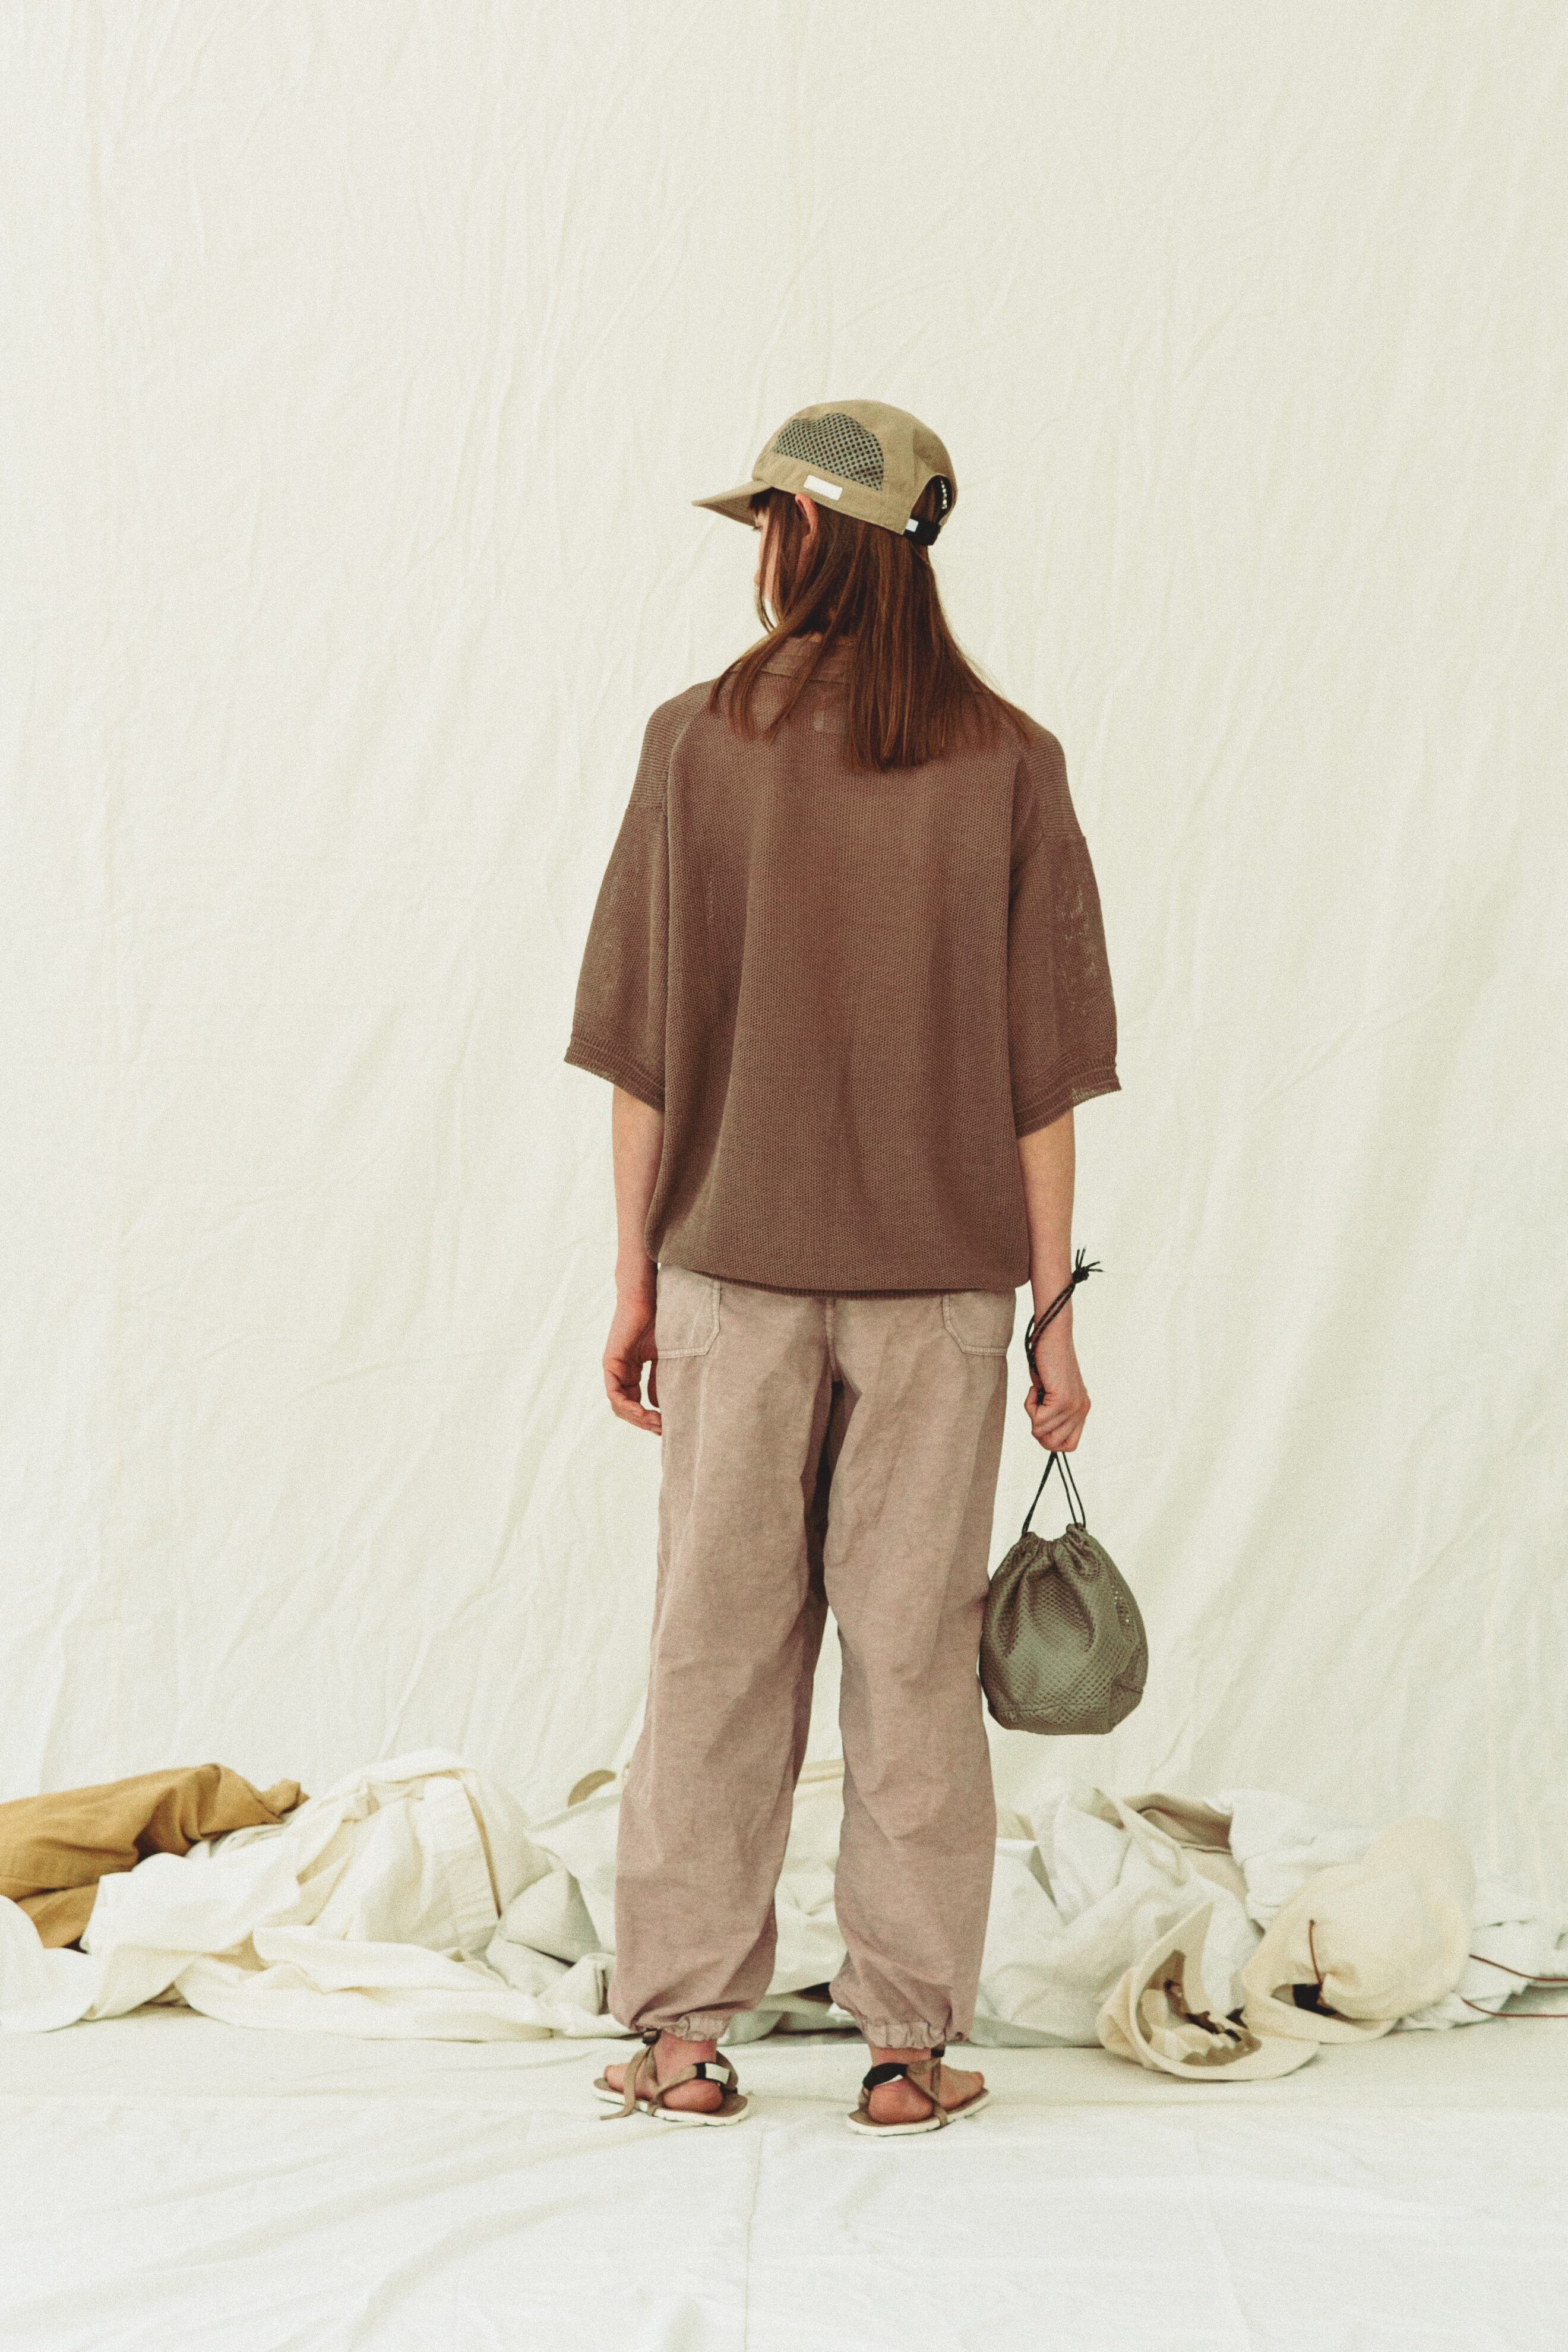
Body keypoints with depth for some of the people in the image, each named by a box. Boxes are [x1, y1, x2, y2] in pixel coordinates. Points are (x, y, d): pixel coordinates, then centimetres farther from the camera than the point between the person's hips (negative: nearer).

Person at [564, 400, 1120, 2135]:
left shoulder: (698, 743, -3)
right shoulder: (1006, 762, -2)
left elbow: (642, 1052, -2)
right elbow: (1043, 1075, -2)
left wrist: (636, 1281, 6)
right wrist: (1051, 1311, 4)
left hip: (735, 1271, 0)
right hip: (937, 1276, 0)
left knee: (718, 1647, 8)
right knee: (913, 1653, 6)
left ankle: (681, 2031, 11)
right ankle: (911, 2045, 9)